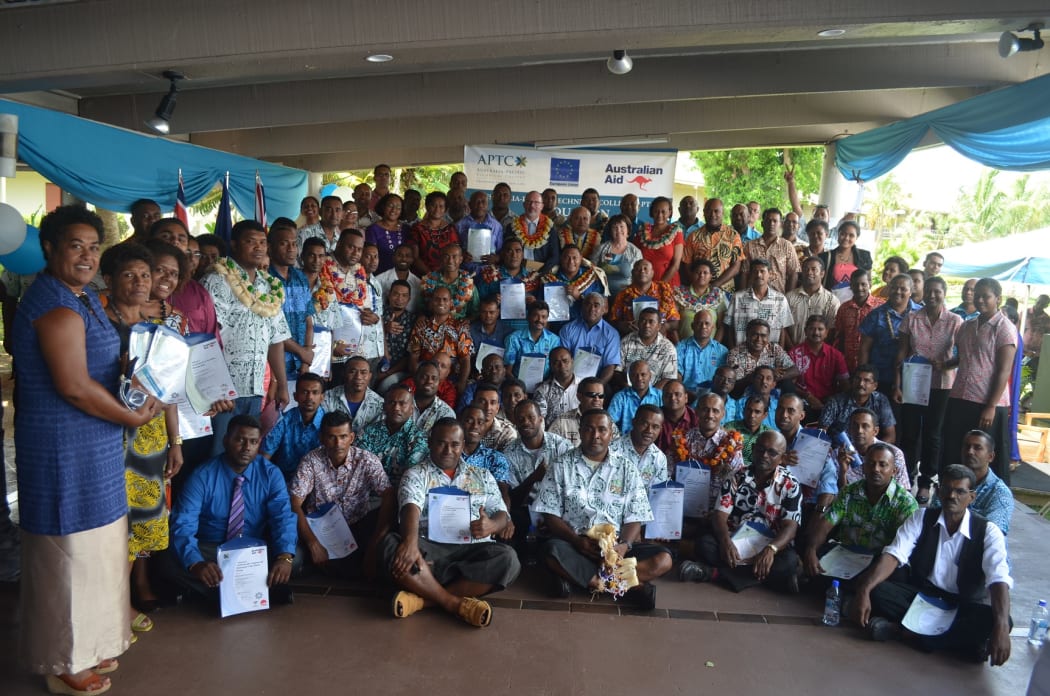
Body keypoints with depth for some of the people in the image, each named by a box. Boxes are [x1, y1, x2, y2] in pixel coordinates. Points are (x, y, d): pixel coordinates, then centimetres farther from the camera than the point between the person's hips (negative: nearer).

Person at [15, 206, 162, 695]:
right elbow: (73, 386, -25)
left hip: (91, 444, 10)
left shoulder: (82, 298, 11)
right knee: (69, 553, 5)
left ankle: (87, 643, 36)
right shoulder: (56, 306, -20)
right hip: (64, 448, -10)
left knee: (92, 548, 20)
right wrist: (131, 417, -14)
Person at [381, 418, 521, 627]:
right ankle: (456, 603, -29)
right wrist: (411, 541, -32)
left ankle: (422, 598, -28)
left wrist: (492, 525, -13)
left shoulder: (483, 477, 20)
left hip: (472, 550, 2)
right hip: (430, 550, -2)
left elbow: (502, 514, 14)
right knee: (392, 544, -31)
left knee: (507, 559, -30)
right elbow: (410, 508, -10)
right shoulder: (416, 475, 10)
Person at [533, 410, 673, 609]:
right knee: (553, 552, -35)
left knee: (663, 559, -23)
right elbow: (550, 515, 0)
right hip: (574, 542, -2)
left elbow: (634, 518, 4)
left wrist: (623, 546, -17)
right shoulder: (561, 465, 5)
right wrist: (577, 541, -17)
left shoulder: (626, 468, 8)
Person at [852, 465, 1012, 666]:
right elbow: (893, 556, -15)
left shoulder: (988, 531, -8)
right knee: (877, 591, -25)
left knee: (996, 620, -32)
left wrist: (1001, 627, -41)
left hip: (963, 608, -1)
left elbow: (999, 579, -22)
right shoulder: (921, 518, -3)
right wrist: (864, 590, -32)